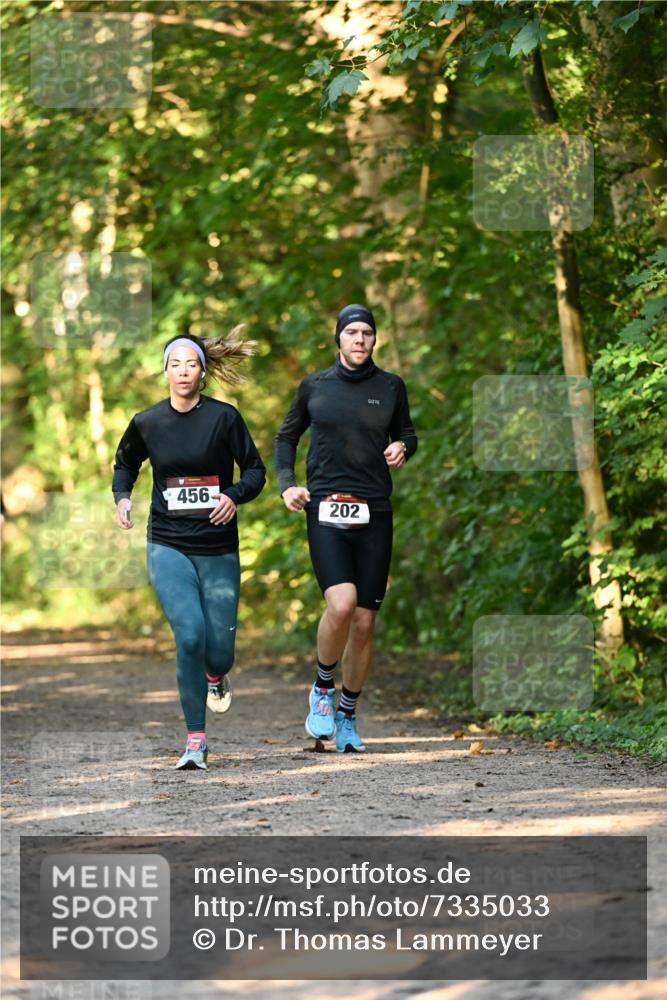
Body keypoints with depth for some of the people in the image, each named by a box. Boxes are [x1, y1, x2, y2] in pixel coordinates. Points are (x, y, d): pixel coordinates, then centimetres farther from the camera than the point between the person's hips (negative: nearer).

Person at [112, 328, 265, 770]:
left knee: (219, 648, 1)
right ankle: (196, 740, -7)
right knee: (189, 635, -18)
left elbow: (255, 471, 0)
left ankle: (216, 675, 43)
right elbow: (125, 463, 21)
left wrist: (234, 496, -20)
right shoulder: (146, 423, 2)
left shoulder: (224, 417, -5)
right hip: (168, 546, 0)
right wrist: (122, 497, 2)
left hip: (219, 548, 0)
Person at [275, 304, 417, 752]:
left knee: (364, 622, 2)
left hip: (374, 512, 2)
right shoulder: (315, 386, 6)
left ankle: (348, 716, 19)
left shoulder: (391, 387, 7)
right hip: (326, 510, -2)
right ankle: (323, 689, 2)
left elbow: (407, 434, 22)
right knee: (341, 605, -23)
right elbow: (287, 435, 19)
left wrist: (402, 449, -2)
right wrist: (287, 484, 5)